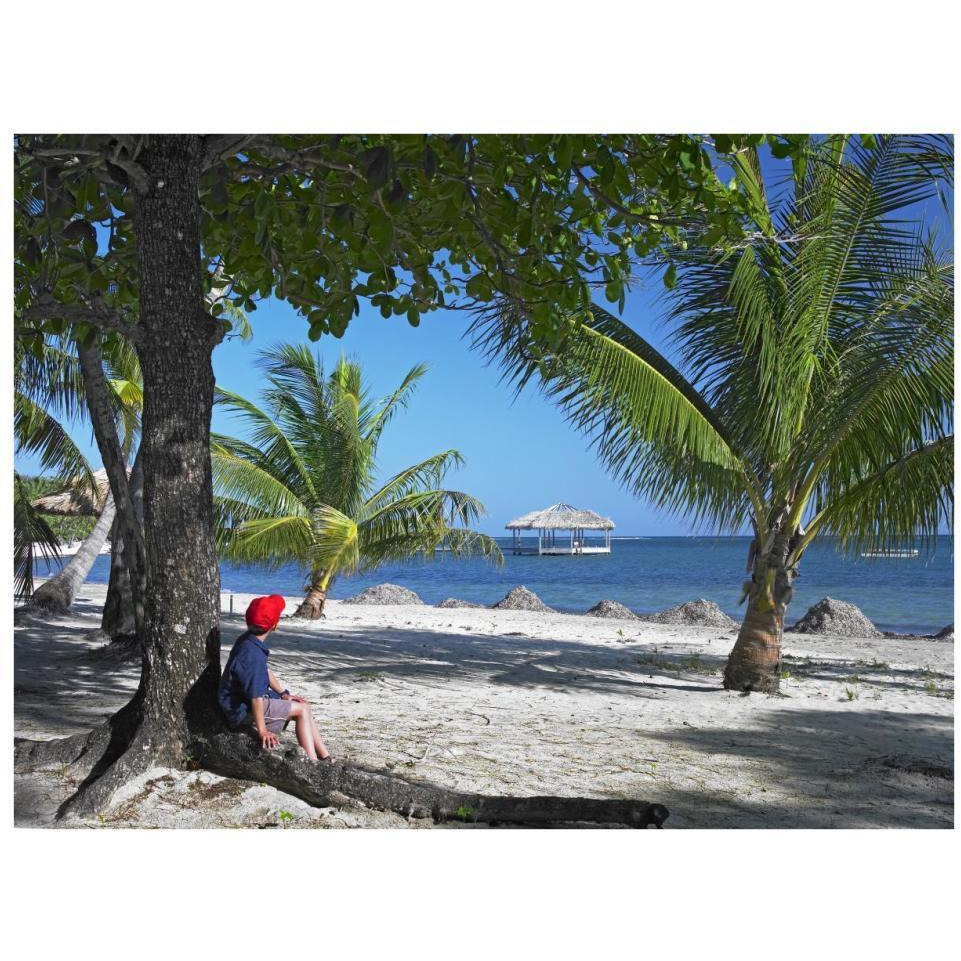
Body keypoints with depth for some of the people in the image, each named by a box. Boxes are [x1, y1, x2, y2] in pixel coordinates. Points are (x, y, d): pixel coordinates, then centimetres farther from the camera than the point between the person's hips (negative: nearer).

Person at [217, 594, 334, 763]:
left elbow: (265, 671, 17)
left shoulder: (247, 640, 2)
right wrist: (262, 731, -27)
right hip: (243, 711, -10)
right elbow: (256, 697, -31)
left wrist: (284, 693, 14)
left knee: (303, 706, 11)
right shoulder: (253, 655, -30)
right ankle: (313, 764, -6)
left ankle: (326, 758, 11)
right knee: (302, 709, -8)